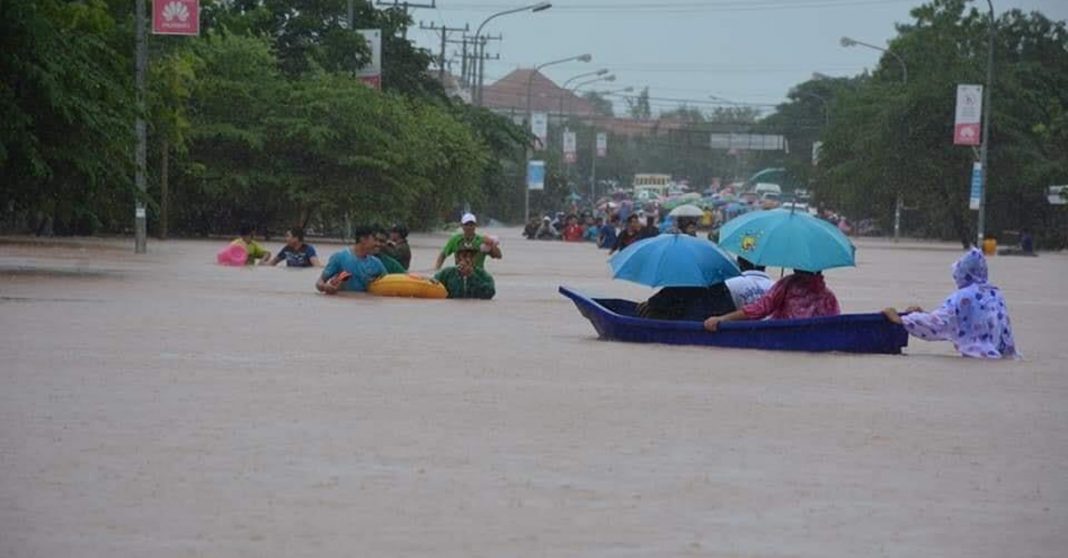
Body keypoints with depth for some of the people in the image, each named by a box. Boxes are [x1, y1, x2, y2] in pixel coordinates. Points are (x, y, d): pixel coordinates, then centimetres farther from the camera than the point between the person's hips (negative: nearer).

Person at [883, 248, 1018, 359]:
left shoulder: (964, 297, -8)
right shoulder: (995, 294, 16)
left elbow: (937, 323, -13)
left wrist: (900, 319, -4)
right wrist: (924, 314, 27)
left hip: (981, 358, -8)